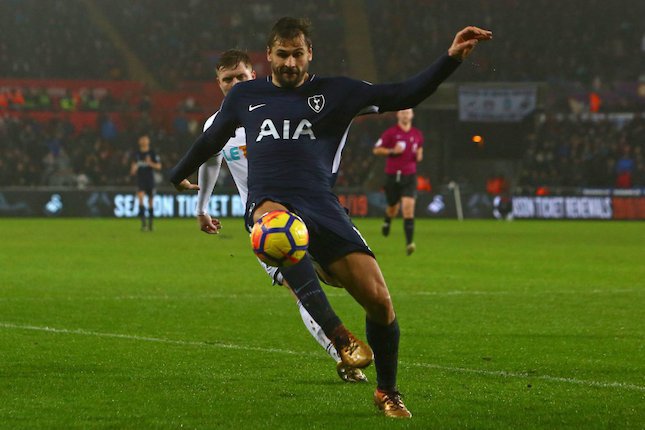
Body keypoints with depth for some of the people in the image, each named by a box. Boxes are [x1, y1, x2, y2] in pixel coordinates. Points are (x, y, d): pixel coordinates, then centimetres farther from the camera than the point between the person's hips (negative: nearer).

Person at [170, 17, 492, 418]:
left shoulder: (336, 92, 12)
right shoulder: (245, 95, 18)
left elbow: (403, 96, 7)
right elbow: (211, 141, 34)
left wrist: (451, 59, -4)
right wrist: (175, 177, 45)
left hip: (322, 206, 1)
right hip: (270, 202, -1)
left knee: (380, 301, -11)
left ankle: (387, 393, 15)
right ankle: (339, 335, -48)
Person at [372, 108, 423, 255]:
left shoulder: (417, 134, 7)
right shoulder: (390, 133, -3)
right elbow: (376, 150, -1)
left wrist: (419, 156, 0)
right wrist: (392, 151, -16)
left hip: (409, 176, 1)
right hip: (393, 175, -1)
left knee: (408, 207, -15)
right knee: (393, 207, 10)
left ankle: (409, 243, -19)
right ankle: (387, 221, 50)